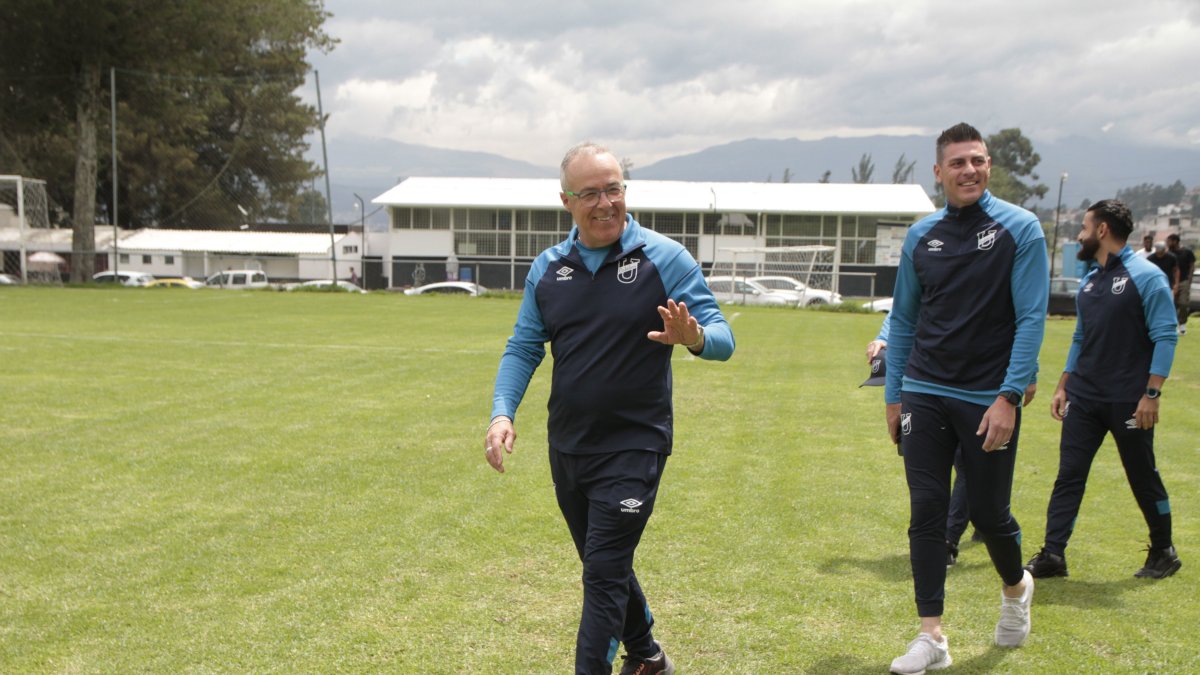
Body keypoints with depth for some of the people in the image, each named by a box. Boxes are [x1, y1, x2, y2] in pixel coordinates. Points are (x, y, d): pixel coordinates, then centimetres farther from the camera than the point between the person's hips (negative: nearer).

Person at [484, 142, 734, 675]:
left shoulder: (665, 259, -9)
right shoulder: (548, 268, 4)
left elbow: (722, 338, -11)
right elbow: (523, 348, 7)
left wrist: (695, 337, -35)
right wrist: (503, 413, -9)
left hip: (633, 447, -6)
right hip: (566, 449, 6)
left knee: (604, 574, -9)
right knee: (605, 567, 21)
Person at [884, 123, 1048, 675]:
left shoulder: (1020, 229, -4)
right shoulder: (921, 237, 7)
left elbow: (1031, 319, -10)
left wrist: (1009, 396, -17)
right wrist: (894, 396, 10)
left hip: (989, 400, -3)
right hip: (925, 396, 3)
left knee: (990, 513, 7)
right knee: (926, 513, 1)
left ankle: (1016, 586, 40)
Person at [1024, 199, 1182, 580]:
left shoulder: (1145, 277, -9)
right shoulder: (1089, 280, 13)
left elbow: (1165, 337, -13)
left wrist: (1151, 394, -18)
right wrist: (1063, 387, 15)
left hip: (1128, 402, -6)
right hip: (1084, 398, 6)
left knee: (1143, 477, 8)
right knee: (1069, 475, 1)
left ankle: (1163, 553, 27)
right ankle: (1053, 555, 3)